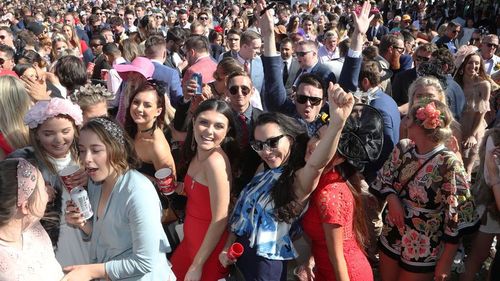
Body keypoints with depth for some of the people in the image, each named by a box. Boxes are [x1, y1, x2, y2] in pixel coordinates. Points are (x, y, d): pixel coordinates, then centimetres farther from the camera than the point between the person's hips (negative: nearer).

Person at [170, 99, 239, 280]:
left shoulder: (215, 160, -26)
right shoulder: (197, 154, 0)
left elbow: (220, 220, -22)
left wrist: (197, 266, -15)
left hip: (209, 247, -8)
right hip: (191, 239, 8)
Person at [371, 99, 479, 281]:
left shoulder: (448, 164, -23)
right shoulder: (403, 148, -6)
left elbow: (456, 217, -19)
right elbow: (384, 179, 8)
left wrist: (445, 262, -14)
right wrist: (392, 198, -14)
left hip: (423, 249, -5)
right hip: (391, 237, 5)